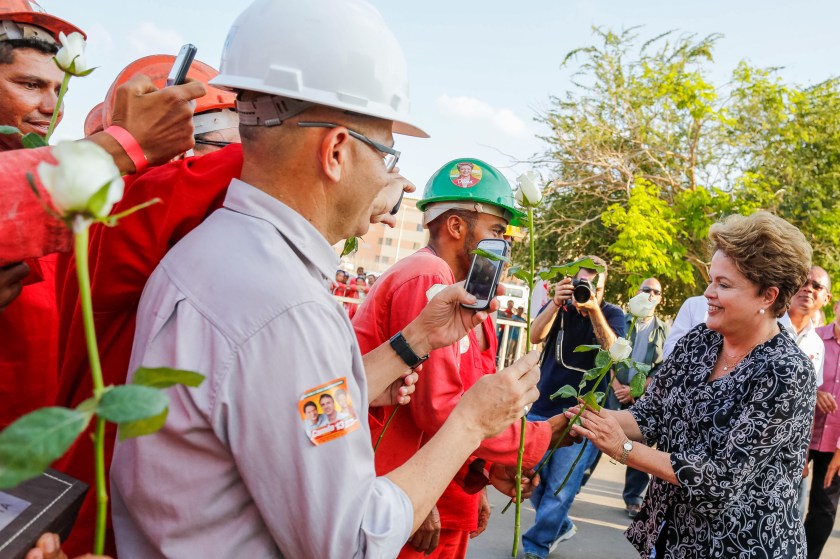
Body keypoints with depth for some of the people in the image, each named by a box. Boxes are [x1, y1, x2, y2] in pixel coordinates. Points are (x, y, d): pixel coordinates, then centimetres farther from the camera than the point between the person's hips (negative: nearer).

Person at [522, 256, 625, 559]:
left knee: (560, 488, -2)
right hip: (542, 408, 3)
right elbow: (536, 336, -14)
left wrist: (593, 309, -32)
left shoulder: (612, 313, 0)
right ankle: (561, 525, 35)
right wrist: (556, 302, -29)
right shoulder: (558, 306, 4)